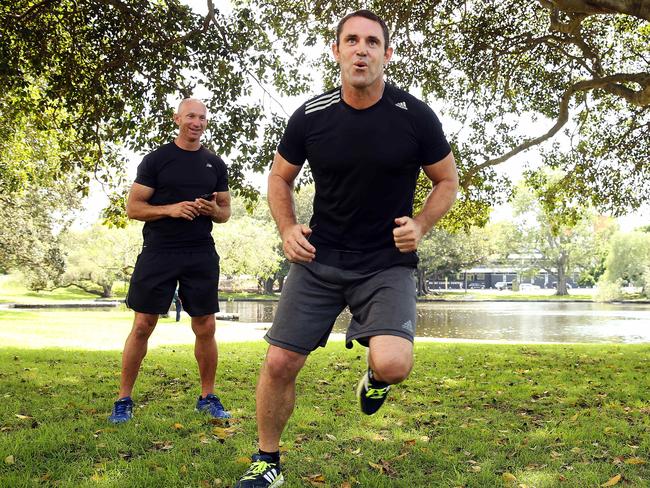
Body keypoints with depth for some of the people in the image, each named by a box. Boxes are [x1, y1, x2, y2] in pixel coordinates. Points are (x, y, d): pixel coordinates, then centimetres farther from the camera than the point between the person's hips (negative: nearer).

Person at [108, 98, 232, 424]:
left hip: (202, 256, 3)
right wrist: (170, 209, -17)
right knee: (142, 326, -1)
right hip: (158, 253, -3)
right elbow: (133, 207, -1)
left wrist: (214, 210, -7)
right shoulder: (157, 159, 2)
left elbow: (225, 212, 17)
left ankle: (208, 397, 19)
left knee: (205, 328, 4)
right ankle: (124, 400, 11)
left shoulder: (215, 164, 12)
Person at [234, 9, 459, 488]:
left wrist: (420, 225, -10)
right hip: (320, 258, 2)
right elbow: (280, 177, 13)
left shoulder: (416, 117, -7)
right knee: (280, 363, -2)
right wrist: (288, 228, -4)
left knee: (393, 364, -24)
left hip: (388, 263, -2)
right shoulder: (310, 117, -3)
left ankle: (375, 375, 16)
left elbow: (447, 180, 6)